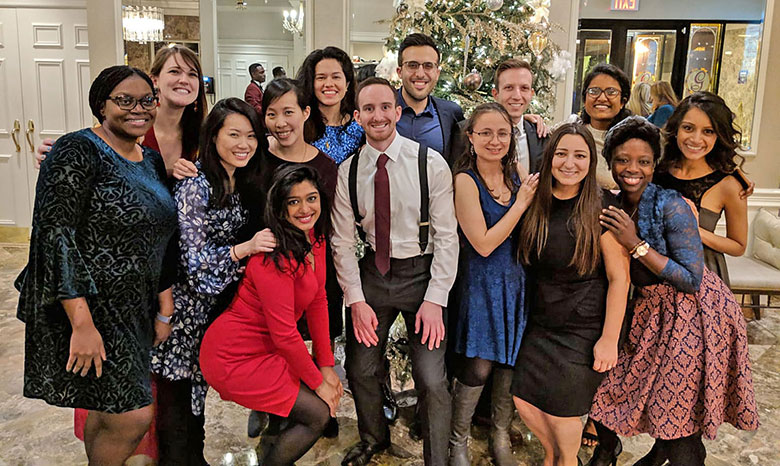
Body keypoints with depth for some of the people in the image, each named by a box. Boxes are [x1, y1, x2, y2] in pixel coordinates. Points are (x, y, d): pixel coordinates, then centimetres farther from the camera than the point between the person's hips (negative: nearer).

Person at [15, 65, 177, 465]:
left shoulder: (151, 161, 11)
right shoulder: (78, 151, -13)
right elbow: (56, 234, -20)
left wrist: (165, 310, 12)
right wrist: (83, 324, -24)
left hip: (134, 308, 7)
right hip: (88, 307, -7)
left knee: (109, 409, 16)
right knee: (133, 416, -8)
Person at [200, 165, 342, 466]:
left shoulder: (314, 236, -1)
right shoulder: (275, 257, -28)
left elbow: (318, 301, 3)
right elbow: (284, 334, -24)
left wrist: (326, 367, 3)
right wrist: (317, 382, -11)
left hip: (269, 348, 8)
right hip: (235, 358, -8)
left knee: (332, 391, 8)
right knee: (318, 414, -6)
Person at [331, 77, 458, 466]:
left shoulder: (431, 164, -11)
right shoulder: (346, 171, -2)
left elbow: (447, 236, -9)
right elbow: (342, 242, 1)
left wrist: (434, 299, -13)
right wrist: (356, 300, -4)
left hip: (422, 273, -3)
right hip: (371, 272, 3)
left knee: (431, 379, -6)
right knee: (360, 369, 12)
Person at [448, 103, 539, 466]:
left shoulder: (517, 178, 5)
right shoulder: (465, 181, -13)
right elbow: (484, 244, -17)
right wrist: (521, 204, -15)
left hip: (517, 281, 5)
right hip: (482, 282, -5)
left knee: (509, 362, 12)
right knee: (478, 367, -3)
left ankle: (501, 436, 31)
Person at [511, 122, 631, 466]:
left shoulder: (602, 207, -15)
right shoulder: (537, 202, 0)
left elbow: (619, 277, -14)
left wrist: (609, 339, -14)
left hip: (584, 330, -4)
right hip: (540, 323, 5)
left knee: (560, 411, 6)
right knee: (524, 401, 8)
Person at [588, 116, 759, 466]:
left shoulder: (670, 205, -20)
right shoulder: (612, 208, -1)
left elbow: (692, 280, -22)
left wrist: (636, 245, -27)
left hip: (693, 314, -6)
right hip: (649, 310, 6)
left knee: (678, 415, -1)